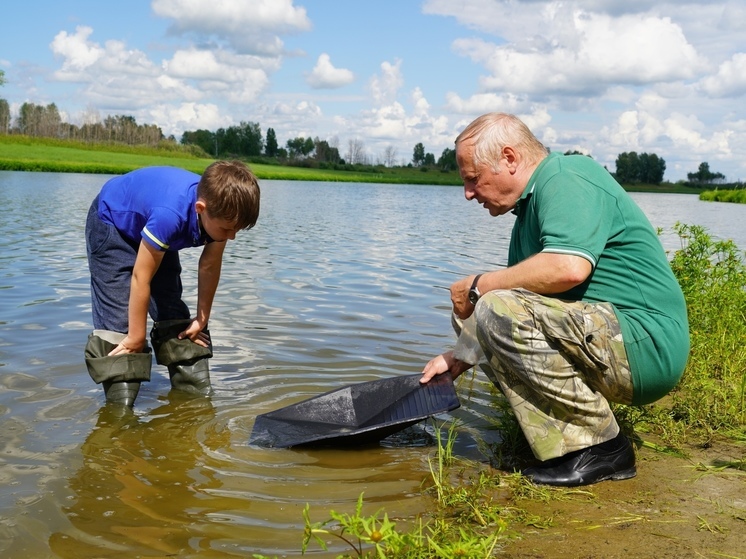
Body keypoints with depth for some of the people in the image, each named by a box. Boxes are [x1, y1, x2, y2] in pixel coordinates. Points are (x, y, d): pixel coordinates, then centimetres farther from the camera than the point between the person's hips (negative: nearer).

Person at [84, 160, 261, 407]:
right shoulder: (170, 214, -44)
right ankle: (119, 405, -9)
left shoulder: (220, 209, -25)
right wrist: (136, 339, -23)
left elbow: (210, 266, -8)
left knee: (174, 312, 5)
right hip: (111, 223, -6)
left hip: (148, 225, 7)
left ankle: (195, 391, 13)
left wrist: (202, 318, 0)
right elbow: (141, 278, -33)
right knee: (118, 318, -16)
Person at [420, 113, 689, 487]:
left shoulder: (568, 179, -13)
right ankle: (564, 446, 3)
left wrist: (479, 286, -17)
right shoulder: (530, 209, 18)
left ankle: (601, 447, -13)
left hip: (645, 346, -11)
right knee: (475, 318, 14)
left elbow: (568, 268, -31)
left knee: (496, 310, -25)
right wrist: (459, 357, 15)